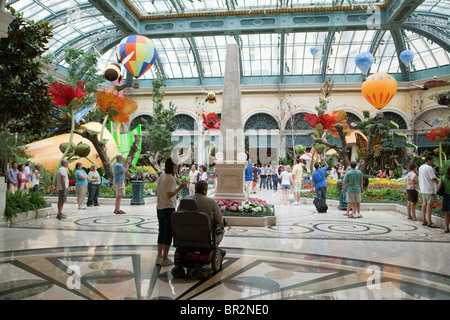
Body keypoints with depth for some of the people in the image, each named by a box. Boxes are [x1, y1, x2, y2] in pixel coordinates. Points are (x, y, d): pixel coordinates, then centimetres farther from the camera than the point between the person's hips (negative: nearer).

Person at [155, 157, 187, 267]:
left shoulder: (161, 177, 10)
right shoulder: (171, 178, -16)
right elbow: (169, 195, -21)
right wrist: (179, 188, -14)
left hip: (159, 208, 8)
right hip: (168, 208, -8)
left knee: (161, 232, 15)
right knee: (168, 233, 1)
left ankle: (159, 257, 21)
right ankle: (165, 259, 6)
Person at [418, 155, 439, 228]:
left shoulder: (421, 167, 12)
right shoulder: (429, 168, -16)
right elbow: (434, 179, -16)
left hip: (423, 189, 9)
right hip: (429, 189, -9)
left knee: (424, 204, 12)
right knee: (429, 204, -6)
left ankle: (424, 221, 16)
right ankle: (429, 222, -4)